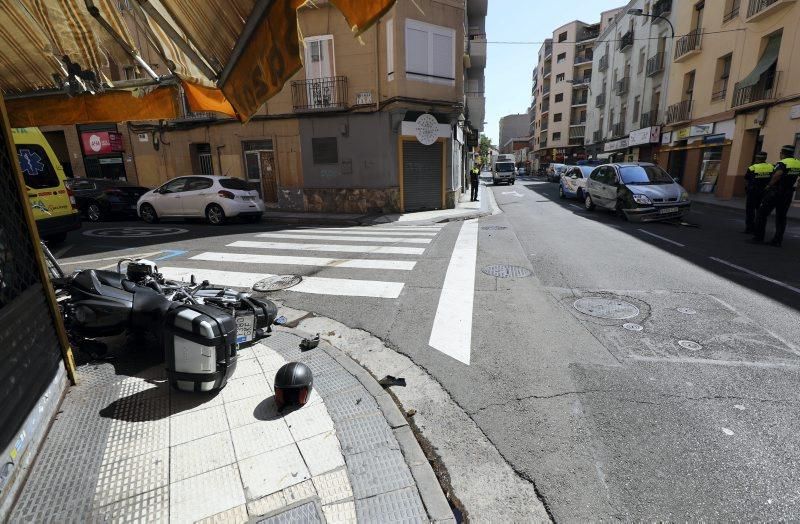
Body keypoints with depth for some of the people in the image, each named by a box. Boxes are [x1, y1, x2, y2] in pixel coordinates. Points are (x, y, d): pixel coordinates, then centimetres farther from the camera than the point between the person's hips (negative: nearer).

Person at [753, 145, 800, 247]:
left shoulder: (782, 163, -12)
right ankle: (777, 240, 7)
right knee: (781, 217, 9)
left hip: (775, 192, -7)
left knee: (762, 214, 2)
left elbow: (778, 174, -30)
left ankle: (759, 237, -1)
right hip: (788, 194, 7)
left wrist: (769, 185, -20)